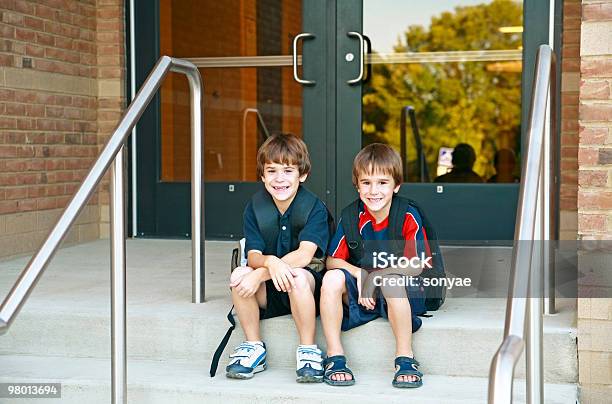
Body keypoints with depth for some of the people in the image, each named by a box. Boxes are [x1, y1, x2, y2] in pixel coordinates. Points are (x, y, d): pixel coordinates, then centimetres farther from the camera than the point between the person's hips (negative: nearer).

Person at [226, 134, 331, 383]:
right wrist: (270, 262, -36)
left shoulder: (314, 208, -9)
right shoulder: (255, 208, 1)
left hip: (308, 288, -3)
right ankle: (254, 348, -10)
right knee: (239, 274, -25)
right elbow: (253, 256, -10)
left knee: (298, 276, -36)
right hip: (267, 296, 3)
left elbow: (305, 255, -23)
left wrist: (260, 274, -32)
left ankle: (308, 352, -20)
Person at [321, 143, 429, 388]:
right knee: (332, 278, -26)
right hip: (360, 293, 3)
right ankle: (335, 358, -18)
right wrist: (359, 273, -20)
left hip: (399, 293, -3)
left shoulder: (408, 216, -10)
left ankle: (405, 359, -24)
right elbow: (332, 260, 0)